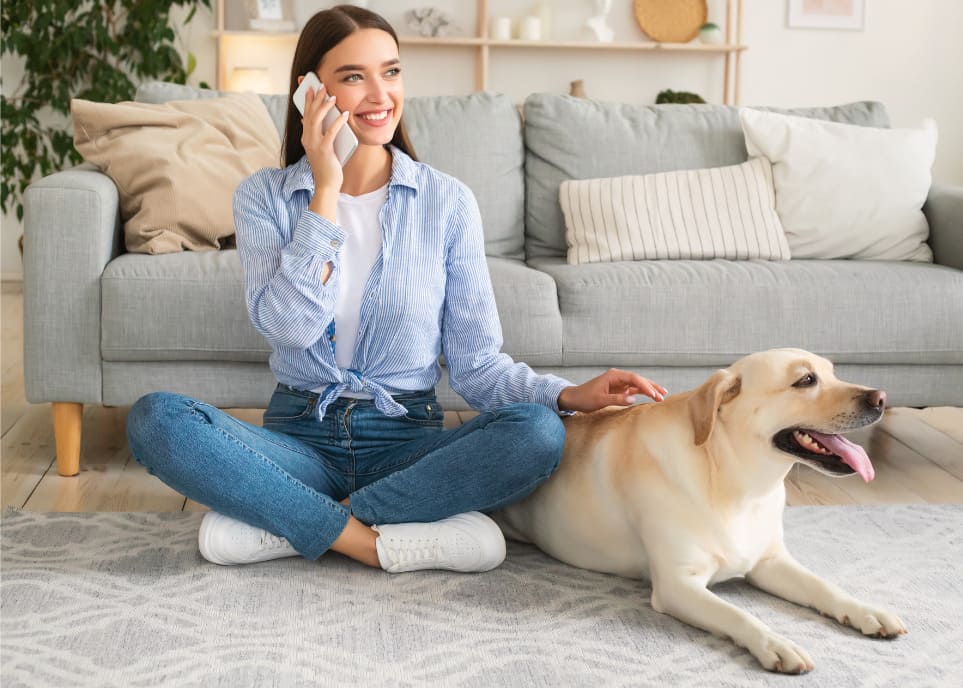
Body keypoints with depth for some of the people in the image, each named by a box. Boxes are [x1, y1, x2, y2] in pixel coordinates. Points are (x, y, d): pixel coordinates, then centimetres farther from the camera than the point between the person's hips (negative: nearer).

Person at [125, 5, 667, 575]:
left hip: (408, 440, 1)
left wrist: (569, 394, -17)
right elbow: (290, 326, -14)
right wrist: (325, 191, -15)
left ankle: (280, 522, -22)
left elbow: (476, 363, 0)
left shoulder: (447, 202, 1)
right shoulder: (264, 197, 1)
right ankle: (368, 541, -25)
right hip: (300, 436, 0)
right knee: (156, 419, -26)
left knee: (537, 432, -29)